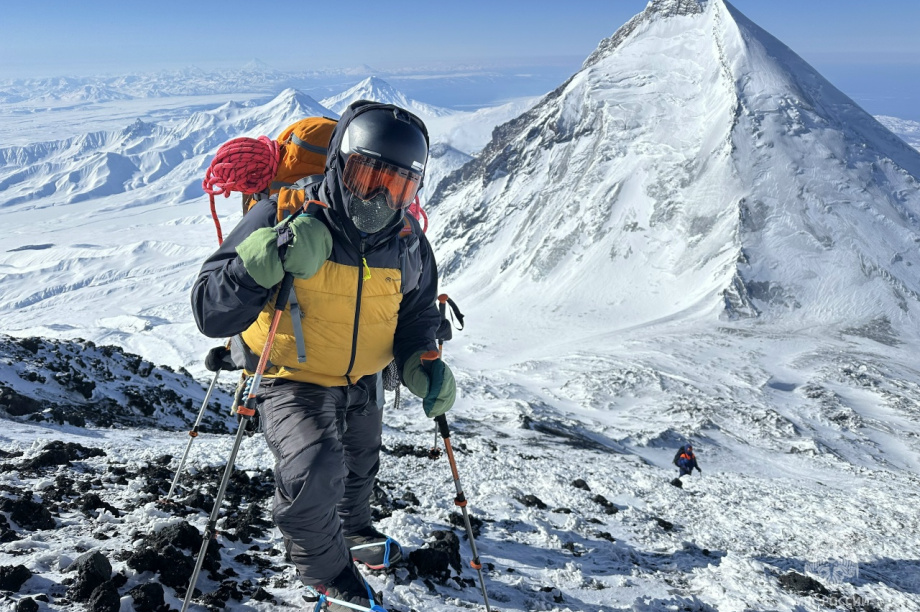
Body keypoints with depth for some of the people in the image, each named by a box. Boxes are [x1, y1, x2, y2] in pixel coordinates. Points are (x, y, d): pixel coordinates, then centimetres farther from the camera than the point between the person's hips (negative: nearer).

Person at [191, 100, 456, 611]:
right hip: (291, 381, -5)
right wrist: (264, 262, -46)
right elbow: (210, 314, -29)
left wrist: (423, 364, -14)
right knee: (313, 472, -28)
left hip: (363, 383, 6)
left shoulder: (408, 242, -11)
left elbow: (417, 315, 6)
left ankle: (353, 530, 64)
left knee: (360, 466, 27)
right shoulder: (284, 220, -27)